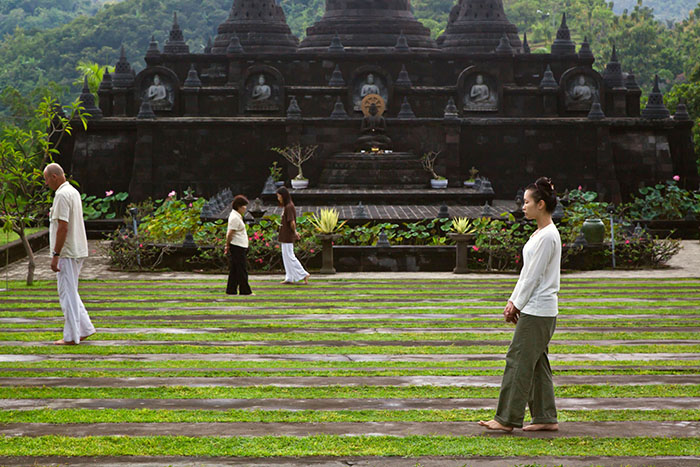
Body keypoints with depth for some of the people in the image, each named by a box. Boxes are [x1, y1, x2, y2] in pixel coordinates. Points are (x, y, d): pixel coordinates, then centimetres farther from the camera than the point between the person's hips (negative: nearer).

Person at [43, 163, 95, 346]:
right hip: (77, 251, 10)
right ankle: (85, 329, 17)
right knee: (70, 292, 17)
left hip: (67, 253, -10)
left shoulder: (62, 195, -17)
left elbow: (63, 227, -22)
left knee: (67, 293, -3)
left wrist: (55, 255, -20)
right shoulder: (74, 192, 14)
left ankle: (71, 336, 1)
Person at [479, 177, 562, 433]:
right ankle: (546, 418, 15)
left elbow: (534, 275, -17)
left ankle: (507, 419, -2)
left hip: (538, 311, -10)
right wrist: (513, 302, 12)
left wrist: (516, 305, -11)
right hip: (534, 309, 10)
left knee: (518, 361, -6)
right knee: (536, 363, 12)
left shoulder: (548, 236, -17)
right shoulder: (539, 233, 14)